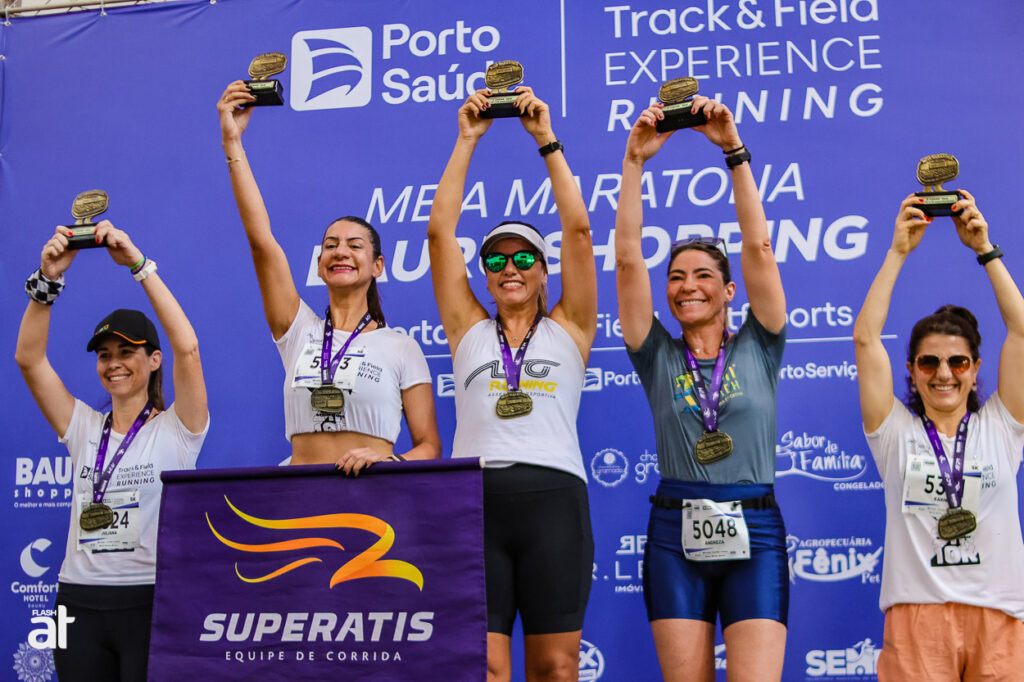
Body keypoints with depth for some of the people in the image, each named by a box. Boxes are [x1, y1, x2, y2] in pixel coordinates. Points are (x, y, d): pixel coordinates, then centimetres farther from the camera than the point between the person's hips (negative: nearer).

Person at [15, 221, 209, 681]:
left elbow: (187, 349, -17)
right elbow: (29, 358, 2)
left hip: (150, 602, -4)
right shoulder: (85, 429, 11)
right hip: (79, 603, 4)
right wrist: (47, 279, -10)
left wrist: (139, 264, -19)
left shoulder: (175, 429, -1)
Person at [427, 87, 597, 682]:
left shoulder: (568, 330, 14)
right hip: (475, 497, 1)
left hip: (553, 497, -1)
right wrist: (468, 140, 13)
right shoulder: (469, 330, 17)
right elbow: (440, 231, 12)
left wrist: (547, 139, 8)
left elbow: (578, 229, 6)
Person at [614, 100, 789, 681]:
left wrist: (735, 152, -8)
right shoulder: (658, 358, 8)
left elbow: (758, 247, -3)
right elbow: (627, 258, 0)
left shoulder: (758, 349, 7)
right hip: (676, 535, 1)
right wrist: (635, 162, -5)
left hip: (753, 533, -1)